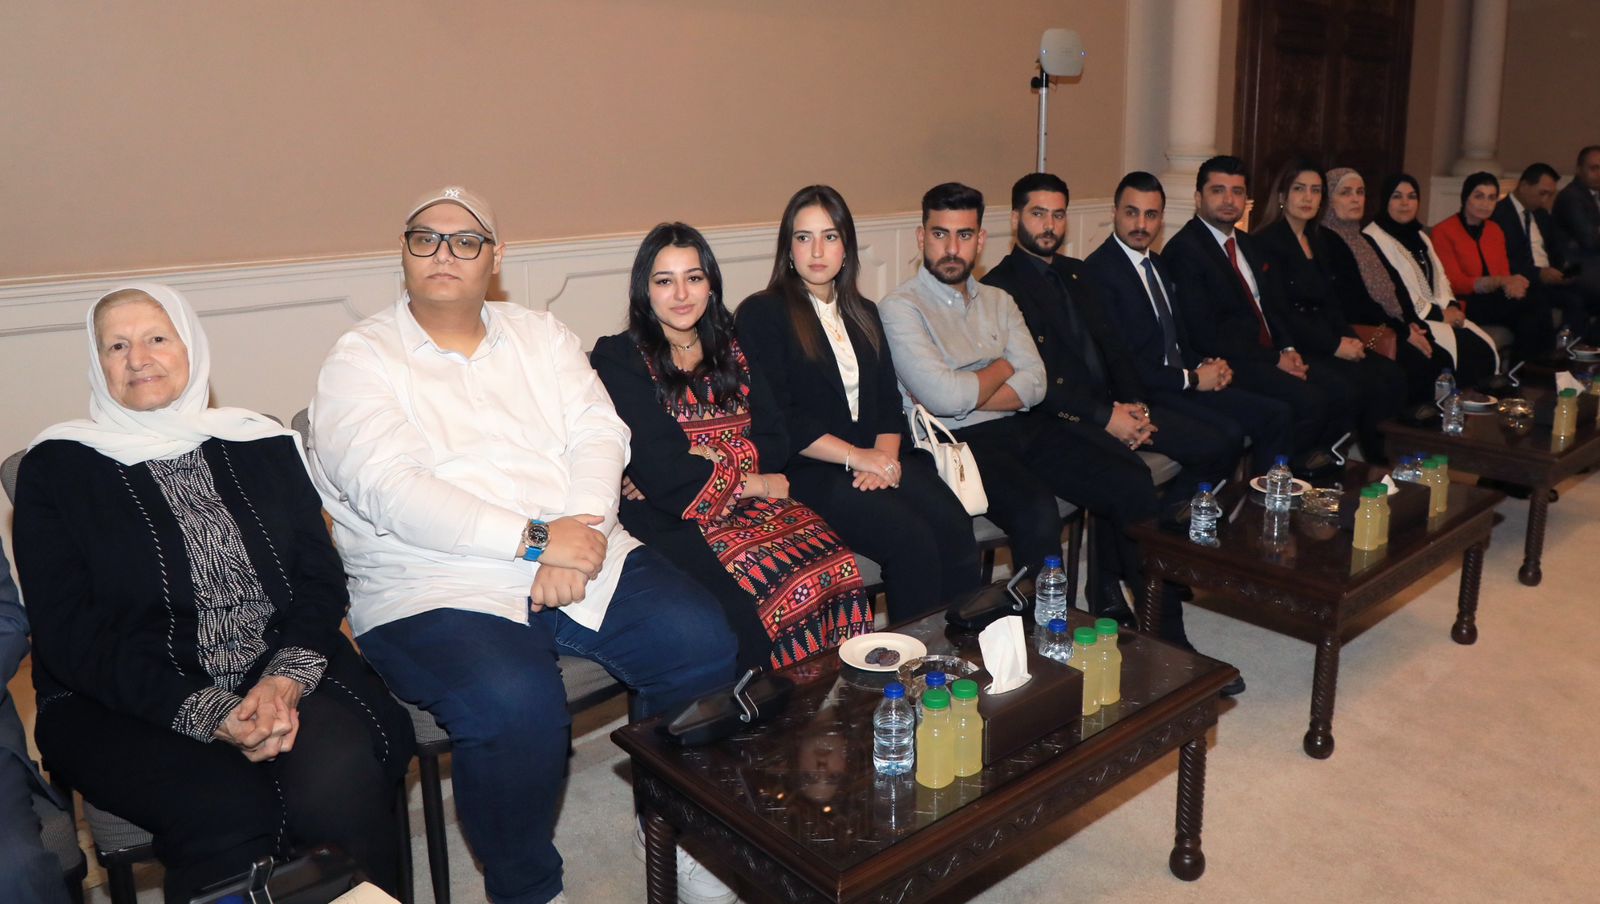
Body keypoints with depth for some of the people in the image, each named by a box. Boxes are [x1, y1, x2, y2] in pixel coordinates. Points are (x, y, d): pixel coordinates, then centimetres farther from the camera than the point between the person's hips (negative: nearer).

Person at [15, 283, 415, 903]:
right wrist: (210, 716, -17)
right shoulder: (57, 467, 6)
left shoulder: (262, 445, 13)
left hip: (284, 677, 2)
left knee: (338, 780, -30)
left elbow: (321, 578, 6)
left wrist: (287, 678, -15)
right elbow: (68, 632, -4)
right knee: (228, 808, -32)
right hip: (121, 706, -1)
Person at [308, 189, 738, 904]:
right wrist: (534, 540, -19)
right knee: (516, 704, -32)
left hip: (581, 554, 4)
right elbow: (392, 491, -13)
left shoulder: (540, 335, 17)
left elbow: (599, 434, 4)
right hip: (437, 590, -4)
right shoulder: (360, 361, 2)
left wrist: (580, 531, -16)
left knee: (701, 642, -18)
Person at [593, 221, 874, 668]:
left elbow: (776, 441, 8)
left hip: (752, 500, 5)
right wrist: (752, 482, -4)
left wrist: (713, 458, -9)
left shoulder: (729, 349, 17)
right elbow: (661, 473, -9)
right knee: (775, 583, -30)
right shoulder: (618, 360, 0)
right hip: (673, 518, -4)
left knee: (834, 563, -25)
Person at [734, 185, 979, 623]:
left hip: (878, 459, 6)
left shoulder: (863, 314, 23)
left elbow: (888, 399, 15)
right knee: (912, 540, -28)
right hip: (808, 471, -5)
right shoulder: (761, 314, 3)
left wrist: (884, 455, -7)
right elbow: (777, 418, -8)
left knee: (955, 529, -22)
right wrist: (857, 457, -12)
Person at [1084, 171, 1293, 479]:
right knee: (1227, 434, -28)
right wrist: (1192, 378, -12)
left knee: (1277, 415, -2)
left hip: (1184, 383, 9)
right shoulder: (1098, 271, -12)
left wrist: (1205, 365, 1)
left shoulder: (1157, 264, 18)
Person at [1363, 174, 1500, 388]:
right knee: (1464, 350, -23)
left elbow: (1439, 277, 20)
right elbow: (1391, 292, -16)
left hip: (1436, 313, 8)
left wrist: (1450, 307, -1)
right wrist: (1439, 314, -11)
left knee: (1486, 346, -10)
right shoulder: (1372, 239, -9)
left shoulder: (1419, 235, 20)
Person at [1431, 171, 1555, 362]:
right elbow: (1455, 283, -10)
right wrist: (1501, 282, -22)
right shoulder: (1444, 231, -3)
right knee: (1534, 300, -27)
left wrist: (1512, 284, -16)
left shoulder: (1495, 230, 19)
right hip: (1466, 304, -6)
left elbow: (1505, 275, 11)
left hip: (1497, 298, 6)